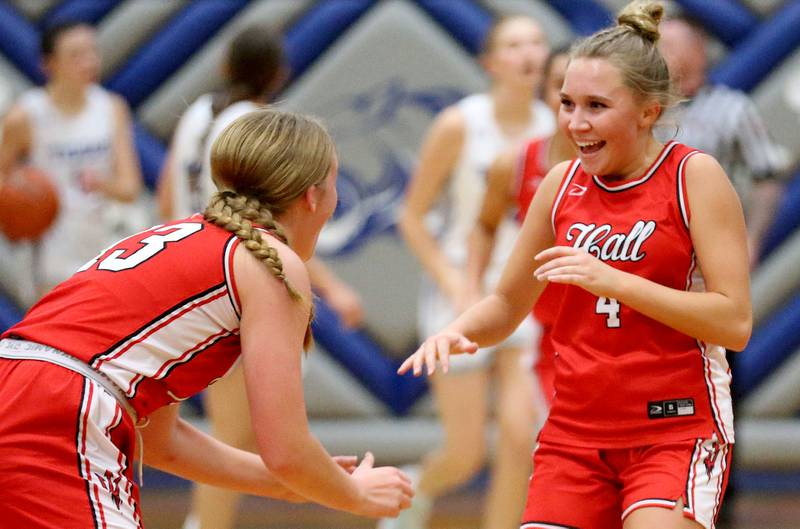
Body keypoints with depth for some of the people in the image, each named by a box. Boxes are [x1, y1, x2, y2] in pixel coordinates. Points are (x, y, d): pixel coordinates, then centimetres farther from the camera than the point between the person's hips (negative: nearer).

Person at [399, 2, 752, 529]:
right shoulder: (563, 184, 8)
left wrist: (611, 280, -21)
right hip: (576, 433, 5)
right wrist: (456, 332, -4)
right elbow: (508, 304, 19)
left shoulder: (694, 176, -6)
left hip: (676, 431, -5)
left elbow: (735, 322, -14)